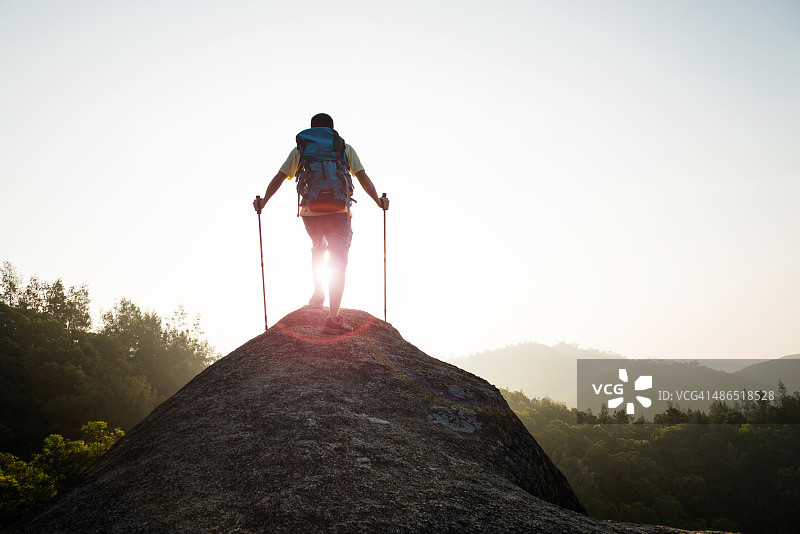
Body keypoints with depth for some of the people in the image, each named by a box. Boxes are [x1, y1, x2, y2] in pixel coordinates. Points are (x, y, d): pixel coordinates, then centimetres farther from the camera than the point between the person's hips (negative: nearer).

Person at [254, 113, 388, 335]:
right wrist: (378, 201, 8)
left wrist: (263, 201, 17)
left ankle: (318, 293, 28)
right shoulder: (345, 148, 12)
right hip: (339, 211, -2)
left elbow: (279, 177, 11)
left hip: (310, 212, 2)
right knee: (338, 263, -3)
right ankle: (333, 318, -12)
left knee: (317, 249, 32)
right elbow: (362, 177, 5)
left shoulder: (300, 149, 14)